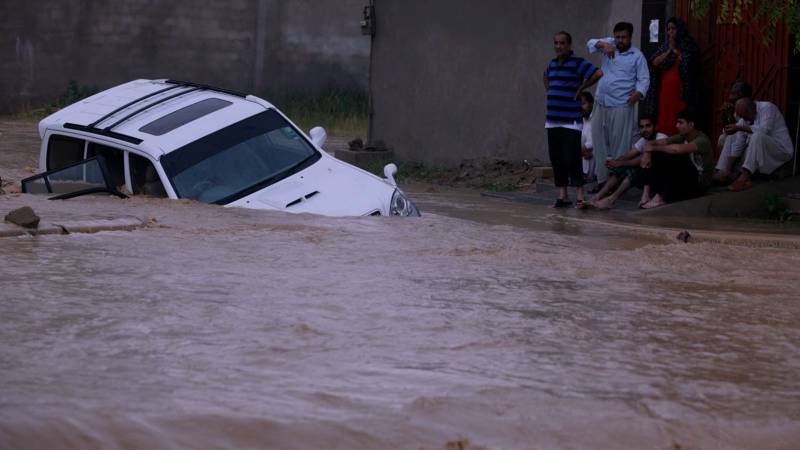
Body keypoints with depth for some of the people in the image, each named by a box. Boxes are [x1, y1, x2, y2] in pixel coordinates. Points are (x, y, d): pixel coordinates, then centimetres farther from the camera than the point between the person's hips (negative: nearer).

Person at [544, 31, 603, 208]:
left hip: (571, 120, -7)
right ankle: (562, 195, 14)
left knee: (572, 158, -10)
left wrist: (581, 88, -9)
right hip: (552, 120, 7)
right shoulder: (552, 64, 14)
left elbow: (598, 74, -20)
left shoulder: (577, 63, -7)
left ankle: (579, 195, -5)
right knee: (556, 158, 7)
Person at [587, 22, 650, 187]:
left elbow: (644, 79, -2)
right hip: (601, 103, 5)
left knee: (620, 144, -6)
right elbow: (591, 43, -1)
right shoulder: (610, 45, 10)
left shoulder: (637, 56, 0)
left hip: (621, 106, -5)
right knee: (599, 142, 7)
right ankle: (602, 179, 14)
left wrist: (638, 93, -22)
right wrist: (604, 45, -21)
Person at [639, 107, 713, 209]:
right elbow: (651, 143, 3)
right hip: (684, 178, 7)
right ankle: (647, 192, -17)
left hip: (698, 184, -7)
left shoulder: (702, 140, -19)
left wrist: (654, 148, -24)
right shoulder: (681, 137, 3)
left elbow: (678, 149, -37)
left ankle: (661, 197, -26)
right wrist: (647, 152, -21)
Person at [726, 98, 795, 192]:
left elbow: (764, 130, -31)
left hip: (781, 150, -8)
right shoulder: (745, 119, 4)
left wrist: (740, 128, -30)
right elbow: (738, 145, 1)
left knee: (757, 136, -33)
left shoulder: (767, 107, -14)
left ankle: (744, 177, -38)